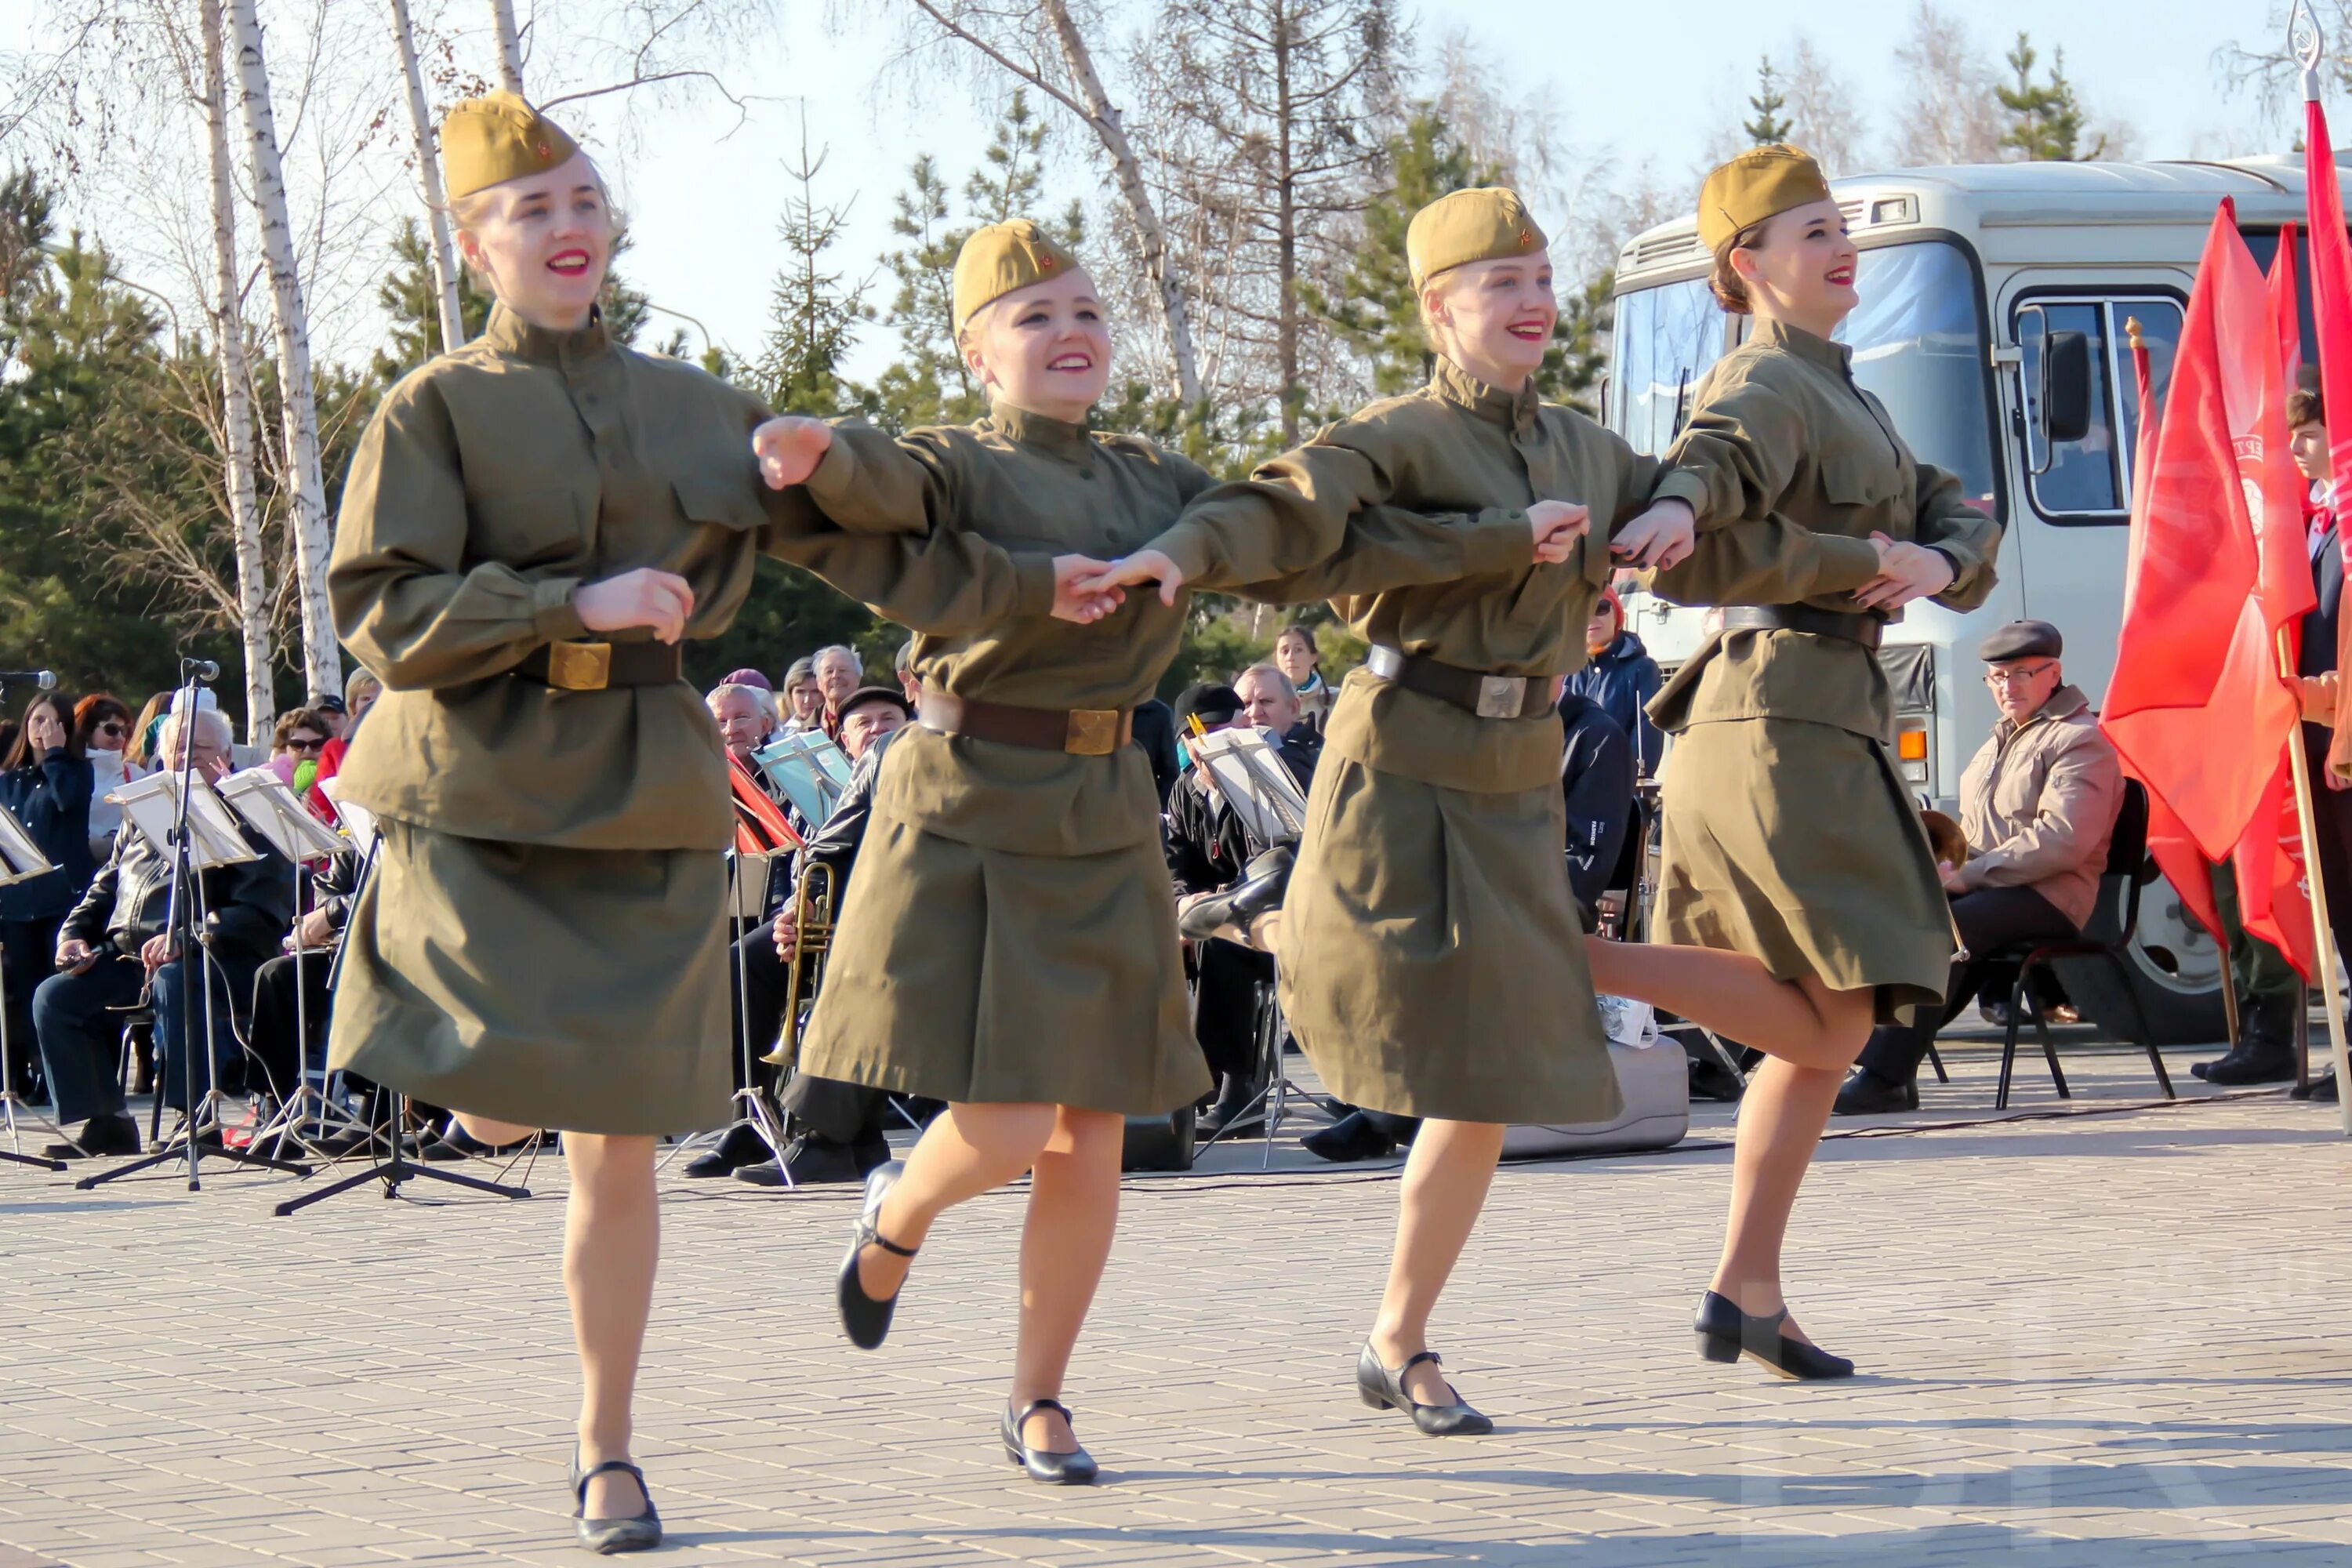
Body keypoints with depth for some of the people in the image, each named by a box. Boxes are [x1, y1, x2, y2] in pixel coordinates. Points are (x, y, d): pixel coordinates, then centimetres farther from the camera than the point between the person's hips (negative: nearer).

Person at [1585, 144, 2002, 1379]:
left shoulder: (1839, 393, 23)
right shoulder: (1762, 388, -8)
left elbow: (1959, 518, 16)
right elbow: (1683, 543, -24)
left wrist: (1937, 562, -7)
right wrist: (1866, 561, -22)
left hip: (1825, 725, 10)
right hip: (1785, 714, -10)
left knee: (1824, 1026, 9)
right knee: (1832, 1019, -11)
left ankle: (1747, 1293, 11)